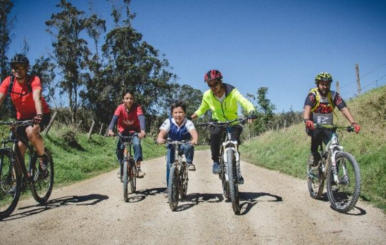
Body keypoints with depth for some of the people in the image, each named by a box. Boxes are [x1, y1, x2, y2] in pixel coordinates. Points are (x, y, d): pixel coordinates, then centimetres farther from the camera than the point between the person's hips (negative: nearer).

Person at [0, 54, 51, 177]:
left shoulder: (34, 80, -21)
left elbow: (37, 98, -36)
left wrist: (39, 115, -53)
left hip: (41, 115, -4)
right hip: (23, 117, 4)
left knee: (31, 132, -35)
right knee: (18, 150, -1)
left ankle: (42, 158, -11)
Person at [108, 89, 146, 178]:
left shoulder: (137, 107, -23)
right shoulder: (120, 108, -21)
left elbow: (141, 118, -37)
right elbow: (114, 118, -33)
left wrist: (142, 130, -55)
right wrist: (110, 130, -52)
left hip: (134, 131, -1)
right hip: (123, 131, 1)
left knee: (136, 144, -28)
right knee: (119, 148, -18)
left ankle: (138, 168, -19)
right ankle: (121, 167, 6)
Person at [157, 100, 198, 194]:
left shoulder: (188, 123, -21)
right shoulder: (168, 122, -17)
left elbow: (193, 132, -38)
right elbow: (162, 132, -31)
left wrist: (195, 140, -60)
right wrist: (160, 139, -54)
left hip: (184, 145, -2)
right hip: (172, 146, 2)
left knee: (189, 146, -36)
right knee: (169, 164, -7)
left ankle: (189, 163, -11)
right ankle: (169, 186, 8)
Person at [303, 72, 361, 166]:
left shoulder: (334, 95, -8)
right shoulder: (313, 94, -15)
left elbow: (344, 109, -20)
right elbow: (307, 108, -32)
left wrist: (353, 123, -37)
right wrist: (307, 120, -54)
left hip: (328, 127, 2)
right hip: (314, 126, -2)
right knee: (316, 134, -34)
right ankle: (315, 155, -10)